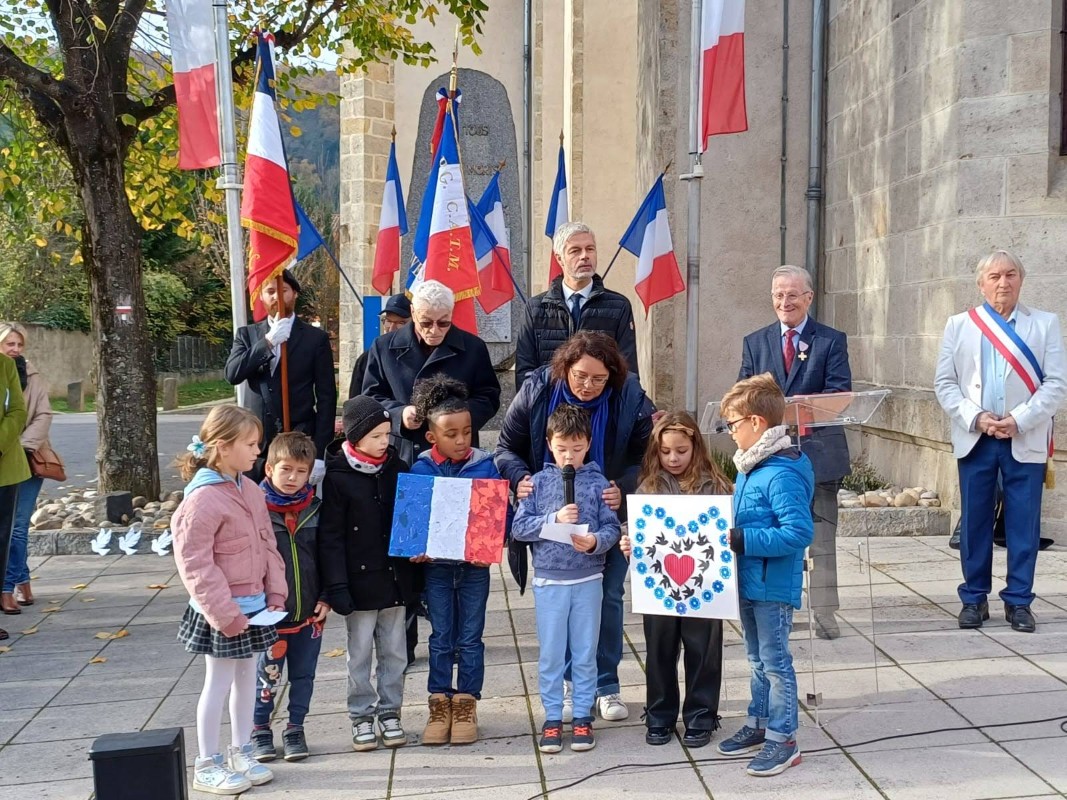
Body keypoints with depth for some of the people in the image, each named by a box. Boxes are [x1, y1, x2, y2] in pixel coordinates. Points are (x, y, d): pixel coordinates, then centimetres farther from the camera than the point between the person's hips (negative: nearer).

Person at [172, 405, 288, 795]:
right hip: (222, 611, -8)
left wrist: (275, 591, 4)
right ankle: (207, 765, 19)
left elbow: (267, 545, 12)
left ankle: (240, 753, 31)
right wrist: (225, 613, -20)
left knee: (247, 679, 17)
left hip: (254, 604, 8)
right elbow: (195, 565, -21)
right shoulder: (202, 500, -21)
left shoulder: (250, 491, 5)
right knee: (218, 683, 4)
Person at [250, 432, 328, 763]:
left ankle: (295, 729, 30)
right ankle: (259, 729, 29)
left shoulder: (315, 509, 0)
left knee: (303, 675, 14)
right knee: (266, 677, 11)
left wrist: (326, 598, 2)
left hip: (309, 613, 3)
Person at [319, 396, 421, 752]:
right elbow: (330, 536, -10)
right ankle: (361, 716, 22)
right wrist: (336, 585, -15)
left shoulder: (398, 469, 2)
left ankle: (390, 712, 26)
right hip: (360, 580, -4)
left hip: (395, 577, 4)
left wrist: (416, 563, 2)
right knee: (360, 653, 9)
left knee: (394, 651, 12)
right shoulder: (337, 478, -10)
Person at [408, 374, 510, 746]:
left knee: (470, 639, 9)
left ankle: (466, 705, 21)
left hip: (475, 565, 0)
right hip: (435, 565, 0)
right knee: (440, 638, 11)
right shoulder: (420, 469, -6)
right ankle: (439, 705, 21)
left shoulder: (485, 465, -6)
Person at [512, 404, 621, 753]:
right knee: (550, 653, 8)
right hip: (549, 580, 0)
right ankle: (552, 718, 20)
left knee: (585, 652, 10)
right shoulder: (539, 482, 0)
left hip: (588, 580, 0)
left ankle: (583, 716, 23)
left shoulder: (597, 483, -1)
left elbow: (612, 527, -4)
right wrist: (554, 518, -17)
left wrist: (596, 541, -23)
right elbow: (519, 527, -4)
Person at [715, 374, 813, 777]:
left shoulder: (783, 474, -23)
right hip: (749, 582, 9)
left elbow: (799, 532, -28)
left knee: (776, 662, 2)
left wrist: (744, 541, -28)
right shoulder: (749, 466, 7)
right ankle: (759, 724, 34)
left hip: (773, 586, -9)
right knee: (758, 659, 21)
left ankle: (783, 739, 14)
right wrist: (729, 534, 5)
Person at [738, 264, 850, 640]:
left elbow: (839, 394, -7)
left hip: (818, 450, -2)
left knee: (821, 536, 1)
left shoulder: (832, 341, 4)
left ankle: (824, 613, 8)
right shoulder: (754, 342, 12)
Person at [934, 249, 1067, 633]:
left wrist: (1019, 419, -13)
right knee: (975, 522, 5)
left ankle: (1018, 600, 13)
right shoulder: (959, 325, 8)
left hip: (1026, 441, -1)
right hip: (975, 440, 1)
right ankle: (974, 598, 16)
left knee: (1023, 523, 2)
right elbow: (945, 382, 4)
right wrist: (975, 417, -10)